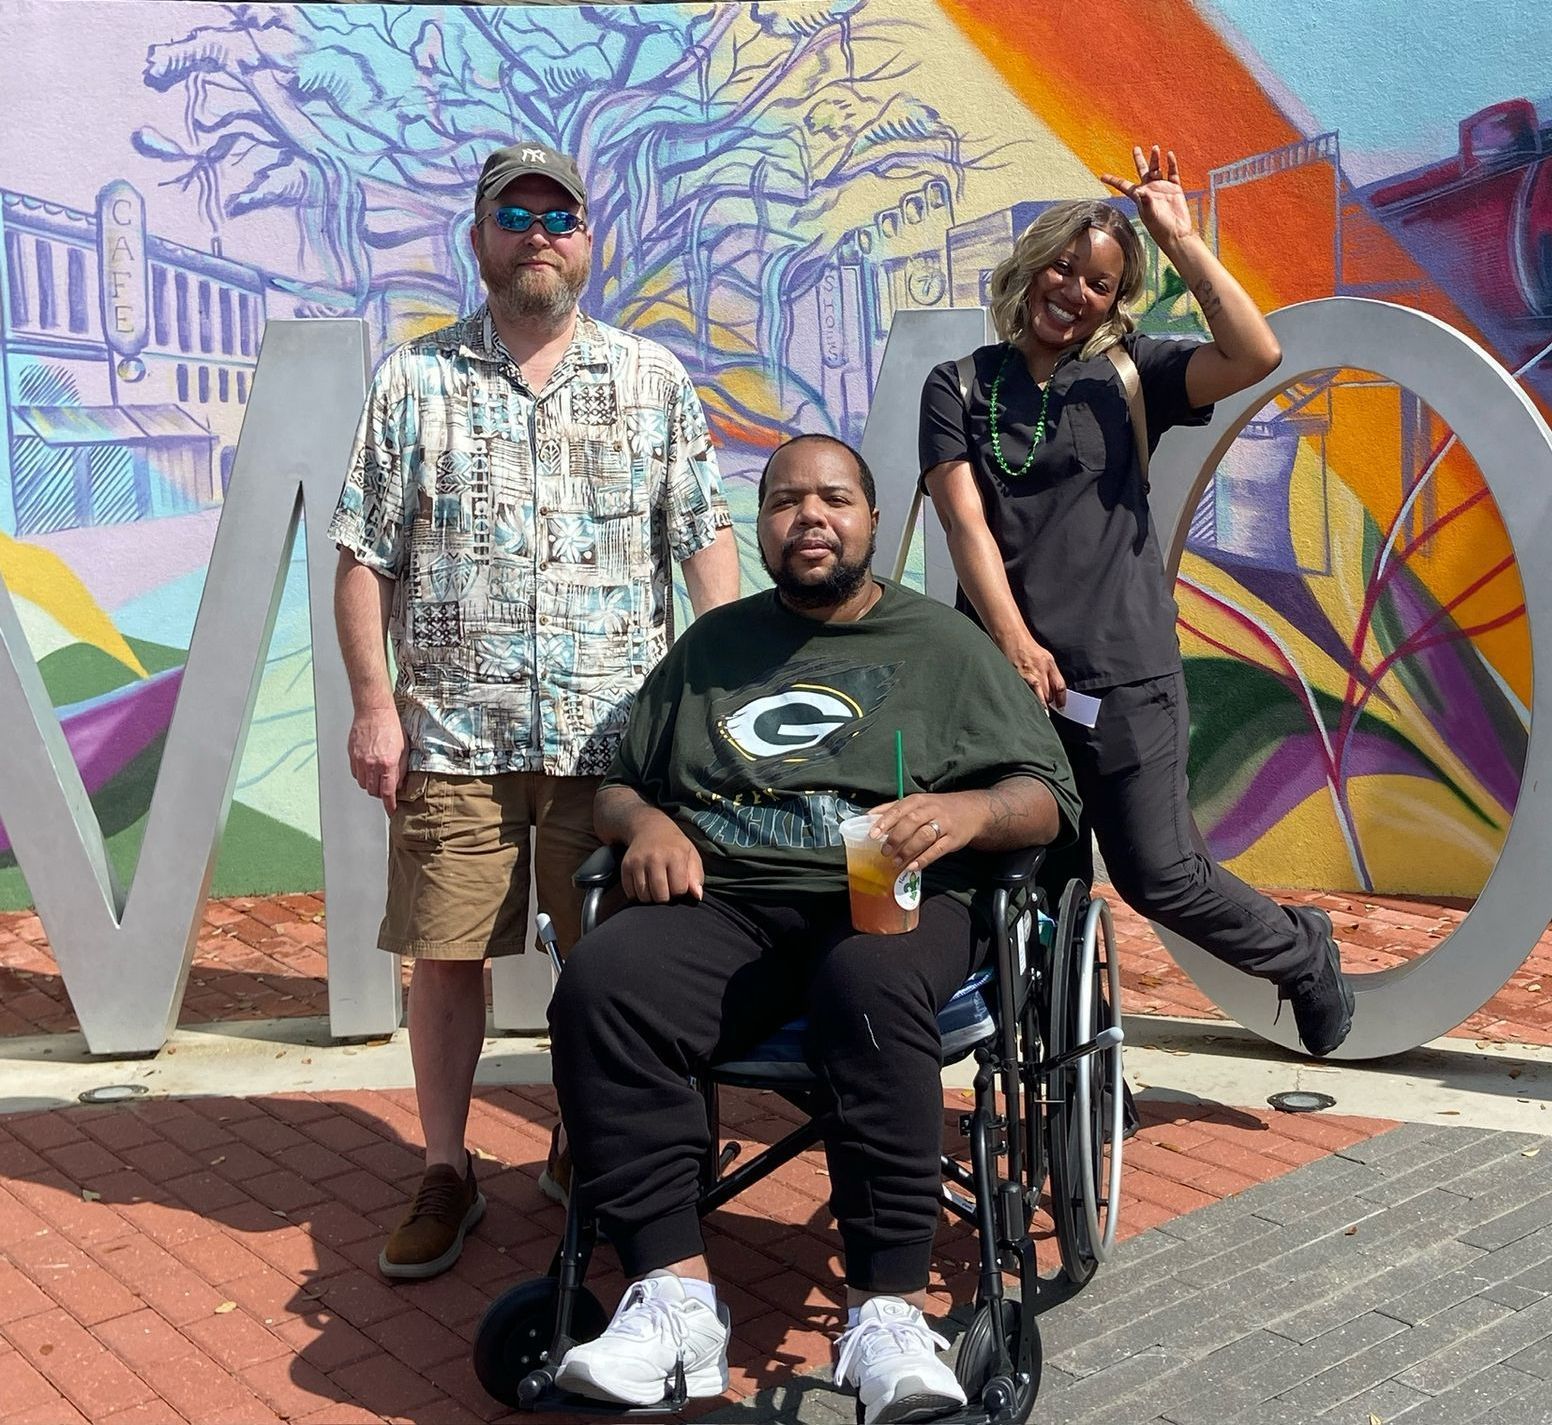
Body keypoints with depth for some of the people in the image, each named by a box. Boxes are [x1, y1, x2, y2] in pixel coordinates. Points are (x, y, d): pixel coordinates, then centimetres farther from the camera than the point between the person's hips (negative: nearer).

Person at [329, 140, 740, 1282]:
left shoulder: (655, 381, 9)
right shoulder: (414, 381, 7)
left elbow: (705, 537, 6)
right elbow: (365, 556, 5)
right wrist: (374, 701, -4)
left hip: (614, 731, 0)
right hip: (452, 732, 0)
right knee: (445, 953, 5)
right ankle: (447, 1173, 22)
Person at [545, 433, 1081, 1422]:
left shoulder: (945, 644, 14)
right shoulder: (712, 647, 24)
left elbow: (1047, 797, 7)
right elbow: (619, 785, 25)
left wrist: (970, 809, -15)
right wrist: (645, 821, 1)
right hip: (723, 902, 3)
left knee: (873, 992, -38)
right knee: (599, 987, -29)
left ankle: (888, 1312, -31)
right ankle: (674, 1294, -26)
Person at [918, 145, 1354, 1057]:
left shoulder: (1129, 376, 7)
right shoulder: (960, 386, 8)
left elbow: (1257, 355, -9)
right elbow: (966, 521, -3)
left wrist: (1181, 240, -8)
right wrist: (1015, 643, -13)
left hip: (1124, 675, -1)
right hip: (1011, 673, 2)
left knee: (1159, 876, 1)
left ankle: (1305, 955, 29)